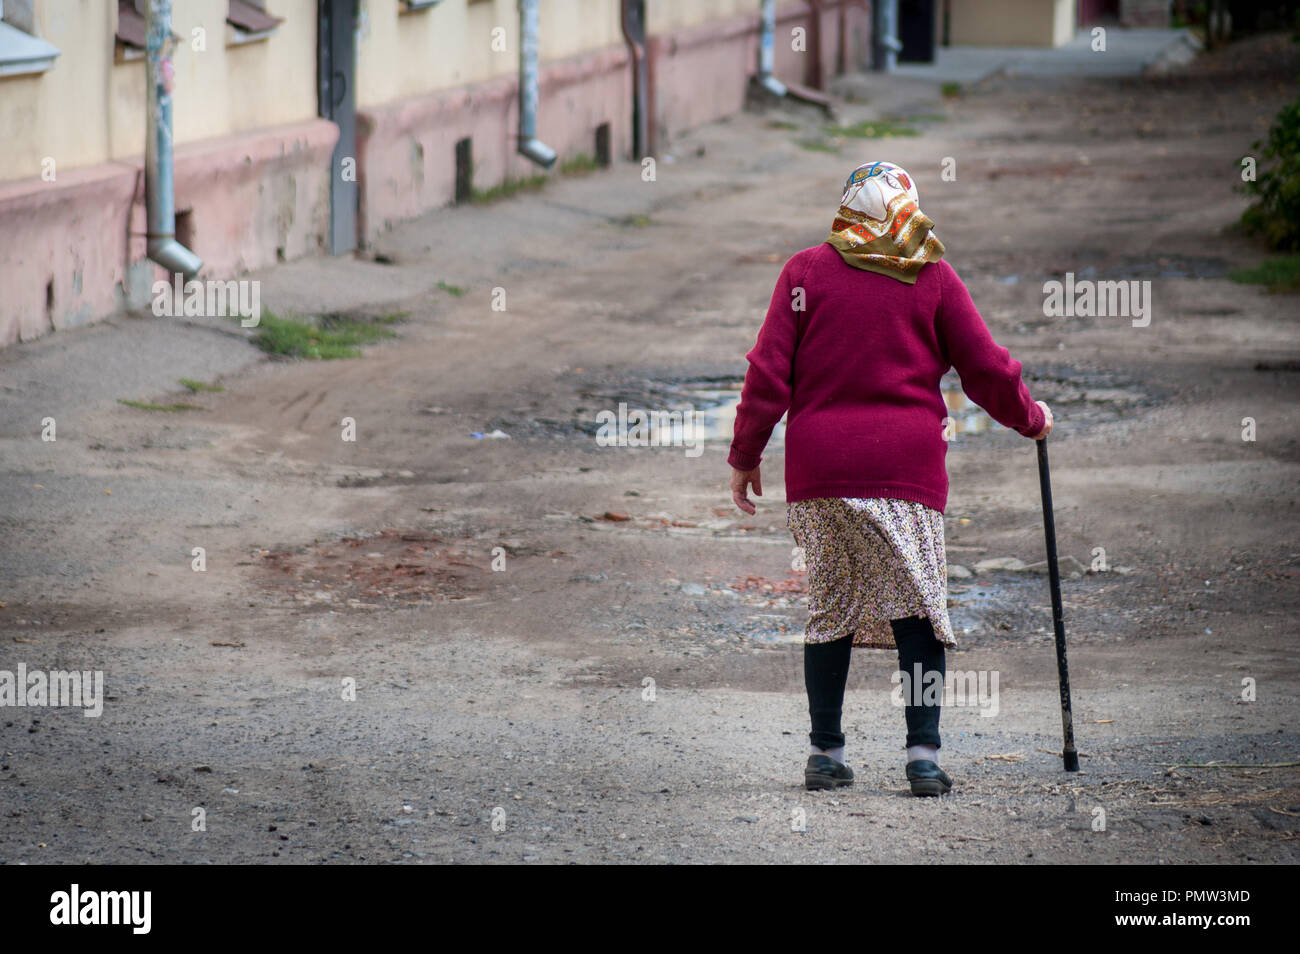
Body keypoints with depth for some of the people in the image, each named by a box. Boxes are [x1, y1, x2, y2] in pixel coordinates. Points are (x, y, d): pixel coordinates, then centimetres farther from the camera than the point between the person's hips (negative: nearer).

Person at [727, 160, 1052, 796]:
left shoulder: (806, 271, 5)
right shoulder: (932, 276, 4)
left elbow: (769, 373, 2)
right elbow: (985, 367, 6)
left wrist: (745, 456, 10)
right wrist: (1030, 417, 24)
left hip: (819, 469, 1)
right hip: (907, 466, -1)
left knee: (830, 610, 9)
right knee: (917, 607, 2)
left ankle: (825, 752, 11)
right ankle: (922, 751, -7)